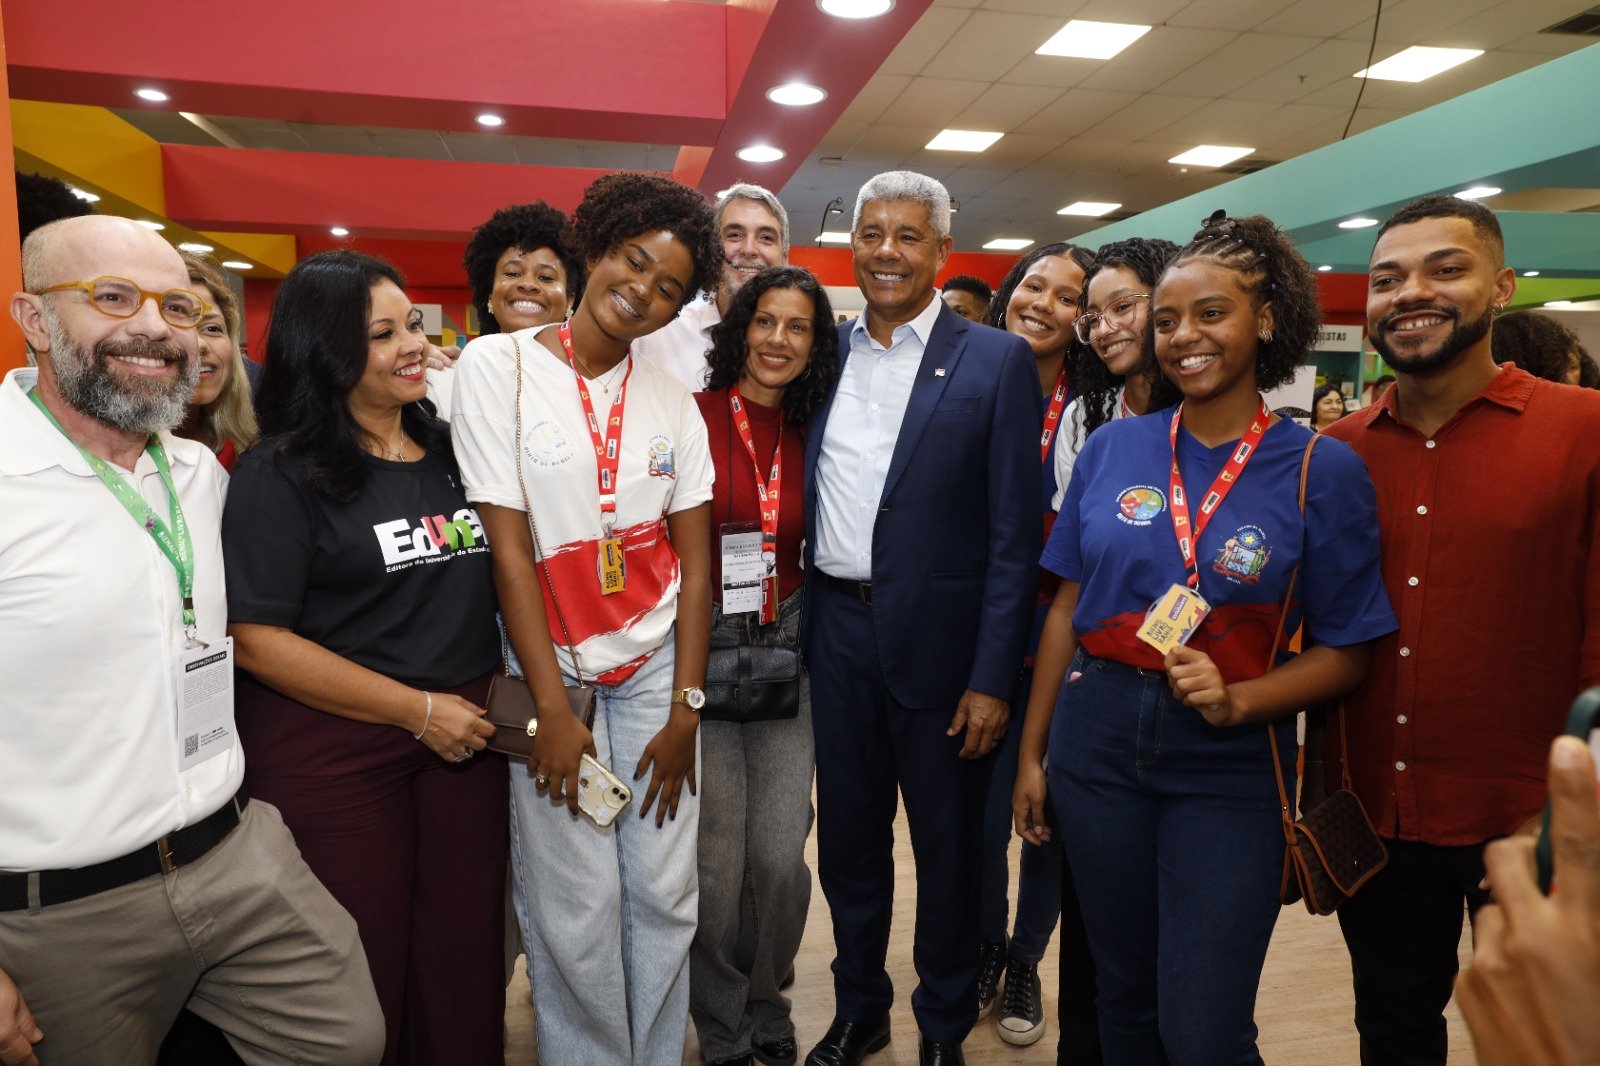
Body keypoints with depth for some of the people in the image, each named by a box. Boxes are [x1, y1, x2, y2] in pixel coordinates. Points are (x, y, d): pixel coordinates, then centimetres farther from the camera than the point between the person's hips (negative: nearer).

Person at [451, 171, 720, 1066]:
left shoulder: (672, 400, 2)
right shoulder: (497, 365, -8)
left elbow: (696, 561, 2)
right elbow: (507, 546, -11)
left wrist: (685, 710, -4)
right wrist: (552, 711, -12)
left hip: (658, 663, 3)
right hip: (551, 665, -3)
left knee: (665, 893, 9)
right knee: (577, 908, 3)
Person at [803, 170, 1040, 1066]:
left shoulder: (998, 362, -6)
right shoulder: (825, 353, 6)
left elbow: (1015, 534, -9)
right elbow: (806, 498, 10)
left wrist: (992, 679, -12)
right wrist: (803, 620, 1)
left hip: (940, 640, -3)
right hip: (837, 631, 4)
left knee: (948, 847, 13)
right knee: (847, 839, 17)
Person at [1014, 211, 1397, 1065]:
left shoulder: (1322, 471, -6)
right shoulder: (1112, 449, 1)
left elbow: (1345, 651, -3)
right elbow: (1067, 609, 5)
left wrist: (1238, 700, -21)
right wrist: (1032, 751, 8)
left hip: (1230, 769, -2)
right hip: (1096, 739, 3)